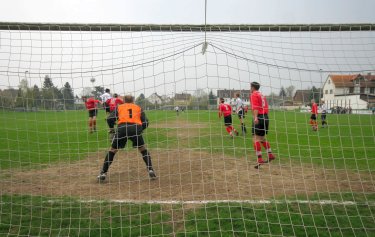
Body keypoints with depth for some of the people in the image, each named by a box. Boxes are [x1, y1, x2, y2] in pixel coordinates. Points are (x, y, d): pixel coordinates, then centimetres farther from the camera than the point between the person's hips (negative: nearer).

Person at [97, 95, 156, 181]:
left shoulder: (119, 107, 25)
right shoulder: (138, 108, 27)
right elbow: (145, 122, 15)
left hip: (122, 128, 0)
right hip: (136, 128, 0)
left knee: (112, 150, 18)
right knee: (143, 150, 22)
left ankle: (103, 173, 16)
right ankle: (150, 171, 11)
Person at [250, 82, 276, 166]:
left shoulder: (253, 95, -3)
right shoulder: (262, 95, 21)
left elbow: (255, 107, -19)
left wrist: (255, 117, -30)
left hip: (259, 118, -9)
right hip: (265, 117, 9)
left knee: (255, 139, -11)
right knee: (262, 138, 21)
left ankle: (260, 159, -19)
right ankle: (270, 155, 28)